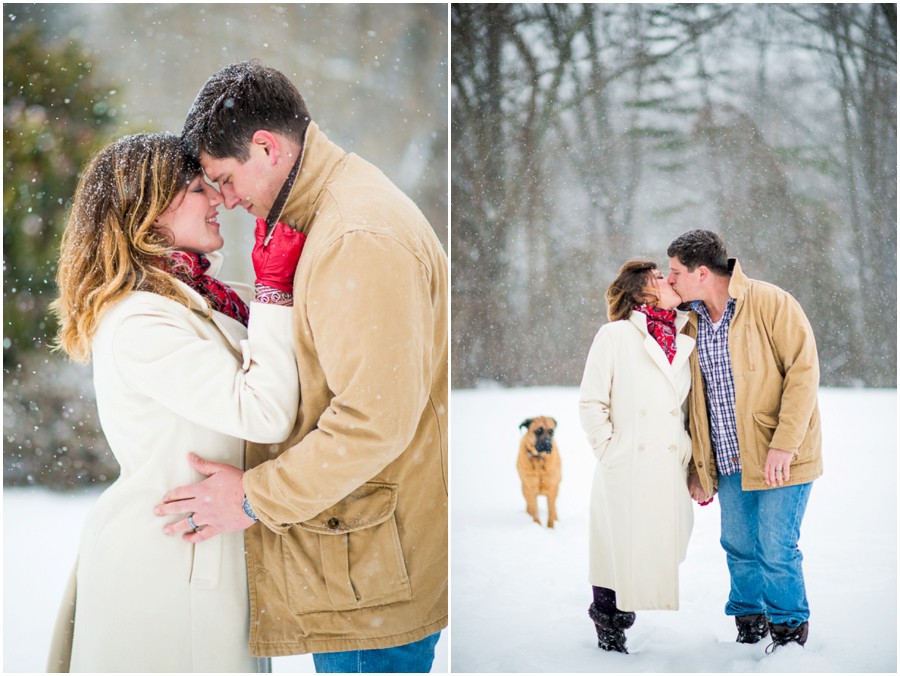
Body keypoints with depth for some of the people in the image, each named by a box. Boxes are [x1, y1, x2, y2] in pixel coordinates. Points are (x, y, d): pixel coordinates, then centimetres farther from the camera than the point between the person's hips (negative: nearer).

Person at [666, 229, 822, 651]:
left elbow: (803, 372, -15)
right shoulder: (692, 322, 9)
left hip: (778, 459, -6)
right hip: (728, 462, 6)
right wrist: (698, 460, 12)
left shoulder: (770, 303, -12)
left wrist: (784, 444, -20)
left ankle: (789, 633, 14)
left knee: (775, 550, -5)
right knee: (739, 549, 11)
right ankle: (749, 628, 29)